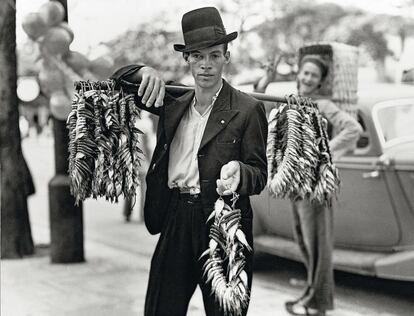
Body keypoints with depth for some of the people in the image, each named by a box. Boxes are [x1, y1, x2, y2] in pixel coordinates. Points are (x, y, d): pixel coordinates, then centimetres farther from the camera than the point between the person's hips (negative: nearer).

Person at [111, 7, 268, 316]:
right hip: (175, 223, 4)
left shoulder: (247, 109, -2)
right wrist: (145, 72, -3)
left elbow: (259, 174, -3)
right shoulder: (175, 105, 12)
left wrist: (238, 171, -26)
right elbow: (118, 81, 19)